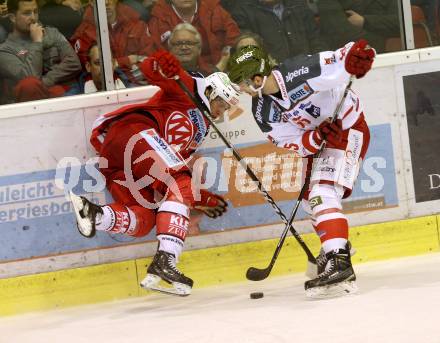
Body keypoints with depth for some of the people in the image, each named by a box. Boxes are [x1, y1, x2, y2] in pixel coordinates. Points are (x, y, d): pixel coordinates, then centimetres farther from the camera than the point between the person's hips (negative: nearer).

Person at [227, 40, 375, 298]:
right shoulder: (263, 112, -8)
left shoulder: (299, 72, -28)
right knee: (311, 199, 17)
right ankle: (337, 245, 44)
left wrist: (356, 56, -50)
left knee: (323, 193, -23)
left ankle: (339, 264, -32)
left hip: (350, 129, -8)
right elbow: (293, 143, -9)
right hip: (317, 140, 9)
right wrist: (318, 137, -28)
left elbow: (343, 60, -27)